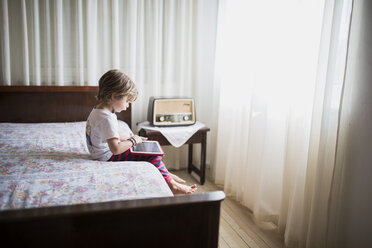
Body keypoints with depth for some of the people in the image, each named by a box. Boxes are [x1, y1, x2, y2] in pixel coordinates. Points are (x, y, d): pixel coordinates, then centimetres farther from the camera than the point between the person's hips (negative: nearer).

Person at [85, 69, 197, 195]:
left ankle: (166, 174, 20)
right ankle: (172, 185, -3)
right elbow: (116, 149, -33)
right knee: (152, 157, -14)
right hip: (109, 157, -11)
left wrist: (131, 138, 10)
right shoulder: (107, 118, -27)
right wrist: (133, 140, -18)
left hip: (105, 154, 11)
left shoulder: (97, 111, 8)